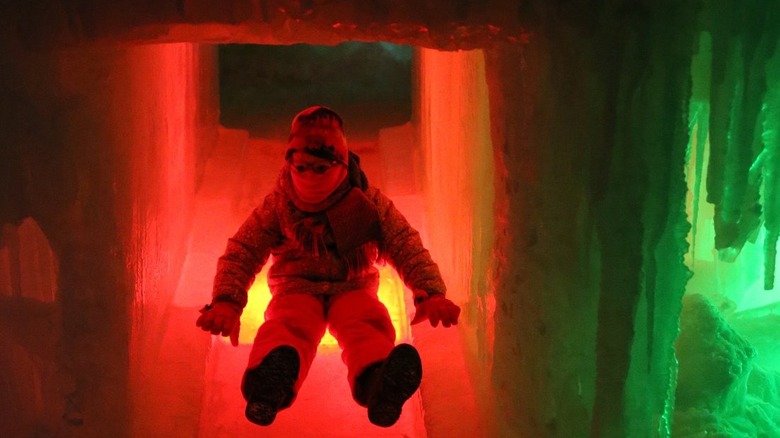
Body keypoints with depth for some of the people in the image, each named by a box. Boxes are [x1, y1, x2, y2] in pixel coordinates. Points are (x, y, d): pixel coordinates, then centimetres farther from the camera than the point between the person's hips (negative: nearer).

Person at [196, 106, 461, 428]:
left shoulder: (368, 202, 0)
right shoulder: (277, 205, 0)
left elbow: (407, 247, -2)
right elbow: (241, 253, -4)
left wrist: (430, 292, -20)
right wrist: (226, 302, -23)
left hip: (352, 289, 0)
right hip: (297, 289, 0)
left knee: (370, 321, -38)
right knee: (286, 325, -38)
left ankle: (379, 385, -74)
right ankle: (270, 382, -74)